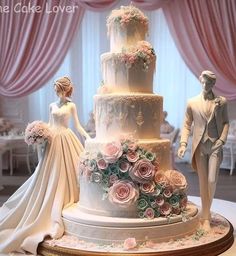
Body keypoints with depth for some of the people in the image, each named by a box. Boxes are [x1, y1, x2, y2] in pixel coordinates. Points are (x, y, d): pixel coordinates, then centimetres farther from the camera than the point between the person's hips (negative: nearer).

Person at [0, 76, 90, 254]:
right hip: (53, 140, 3)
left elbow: (78, 125, 1)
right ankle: (53, 211, 16)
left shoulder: (72, 106, 2)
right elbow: (50, 124, 15)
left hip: (67, 140, -3)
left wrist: (88, 137, -11)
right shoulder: (52, 106, 12)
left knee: (67, 171, -1)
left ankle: (70, 207, 10)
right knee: (51, 174, 5)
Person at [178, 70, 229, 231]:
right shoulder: (192, 102, 5)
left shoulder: (222, 101, 6)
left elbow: (225, 122, 9)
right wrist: (183, 143, -7)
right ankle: (206, 217, 21)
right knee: (203, 182, 7)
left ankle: (205, 215, 13)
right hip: (199, 146, 1)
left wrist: (222, 139, -7)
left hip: (215, 146, 0)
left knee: (212, 181, -8)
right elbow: (187, 125, 5)